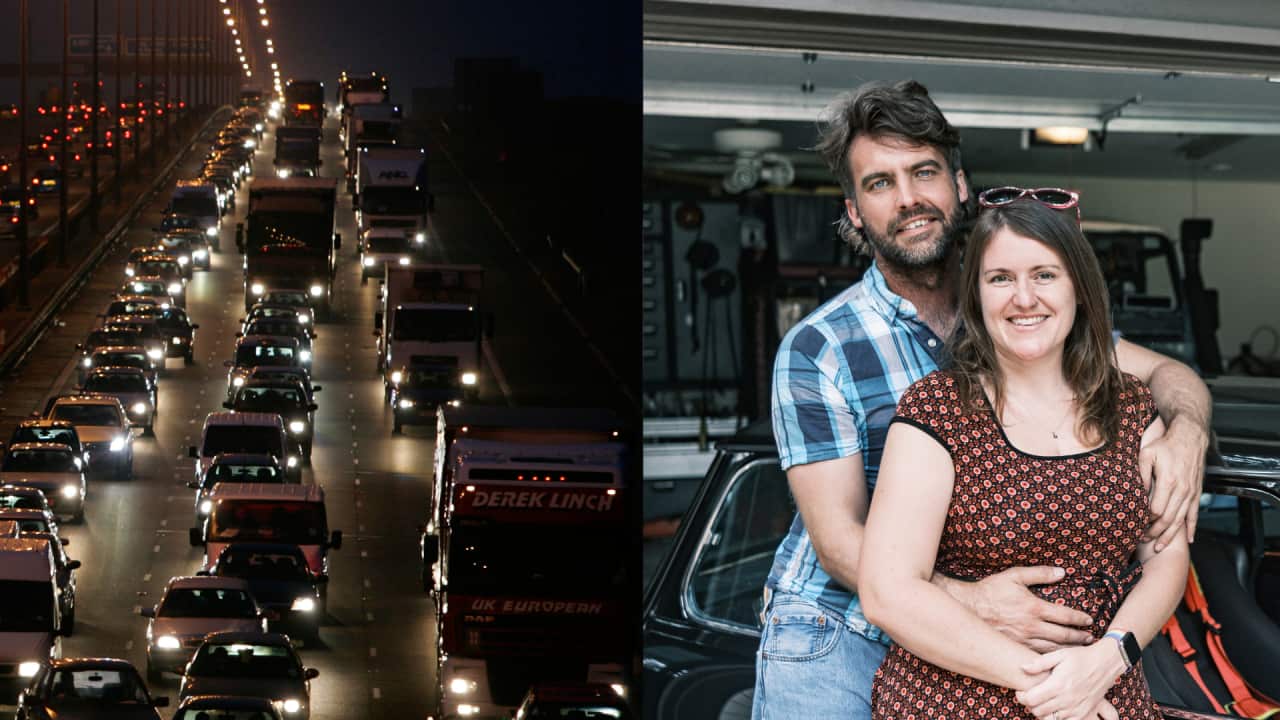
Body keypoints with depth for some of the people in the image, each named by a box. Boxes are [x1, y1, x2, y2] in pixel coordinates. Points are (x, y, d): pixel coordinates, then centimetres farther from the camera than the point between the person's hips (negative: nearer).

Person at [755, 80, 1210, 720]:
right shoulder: (816, 350, -12)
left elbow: (1163, 373, 6)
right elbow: (839, 541, -15)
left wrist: (1185, 431, -19)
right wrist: (969, 601, -32)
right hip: (831, 639, -3)